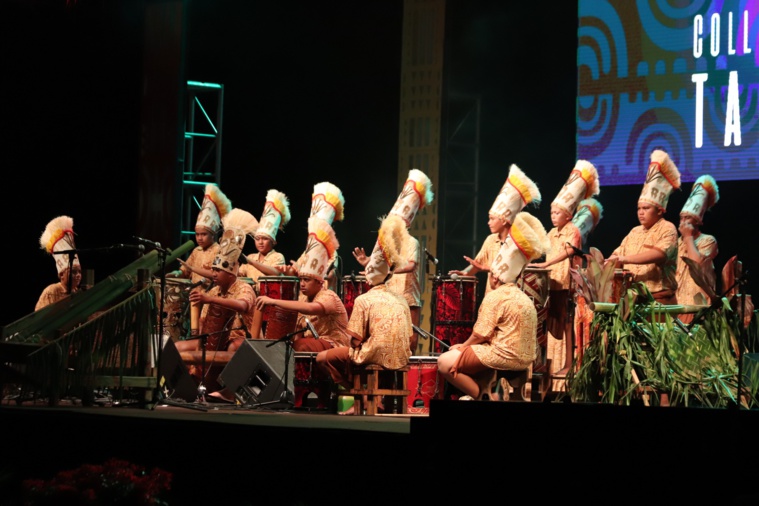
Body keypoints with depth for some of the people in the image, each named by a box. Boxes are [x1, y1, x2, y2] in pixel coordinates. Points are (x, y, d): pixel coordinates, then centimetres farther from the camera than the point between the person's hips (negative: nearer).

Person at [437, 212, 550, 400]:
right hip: (525, 357, 9)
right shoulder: (522, 297, 16)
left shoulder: (495, 297, -12)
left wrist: (462, 346, 5)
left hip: (506, 356, -9)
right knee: (470, 352, 33)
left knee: (445, 362, -6)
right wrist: (466, 346, 19)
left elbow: (480, 335, -13)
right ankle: (487, 389, 13)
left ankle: (484, 395, -5)